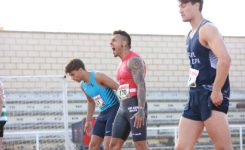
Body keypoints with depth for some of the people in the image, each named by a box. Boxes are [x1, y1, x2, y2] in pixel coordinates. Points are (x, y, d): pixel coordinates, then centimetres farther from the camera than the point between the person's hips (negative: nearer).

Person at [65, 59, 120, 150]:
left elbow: (119, 89, -16)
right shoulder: (83, 85, 8)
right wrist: (88, 121, 26)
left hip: (114, 109, -8)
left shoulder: (98, 77, -17)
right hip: (103, 113, 8)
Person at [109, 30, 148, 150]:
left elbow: (141, 86, -19)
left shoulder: (134, 60, -9)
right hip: (123, 107, 9)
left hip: (135, 107, -9)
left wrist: (141, 110, -28)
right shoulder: (122, 64, 21)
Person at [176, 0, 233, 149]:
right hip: (196, 95, 9)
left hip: (212, 96, -9)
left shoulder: (207, 29, -11)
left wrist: (216, 91, -23)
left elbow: (225, 59, -24)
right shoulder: (191, 35, 17)